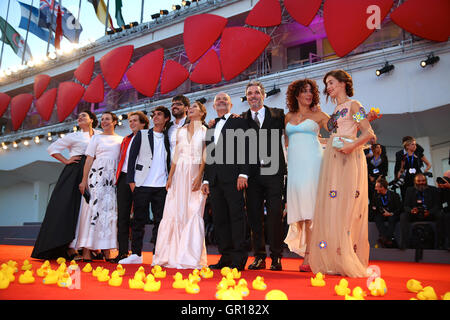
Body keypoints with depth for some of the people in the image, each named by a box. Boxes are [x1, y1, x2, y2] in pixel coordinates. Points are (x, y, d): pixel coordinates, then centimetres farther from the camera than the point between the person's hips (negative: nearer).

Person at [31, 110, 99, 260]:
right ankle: (69, 248, -9)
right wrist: (66, 161, 1)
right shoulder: (74, 136, 8)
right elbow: (52, 148, 11)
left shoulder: (100, 135, 15)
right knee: (70, 206, -10)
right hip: (75, 173, -3)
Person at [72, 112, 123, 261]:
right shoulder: (97, 138, 10)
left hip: (113, 178, 2)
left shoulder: (121, 140, 15)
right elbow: (89, 159, 4)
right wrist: (84, 180, -4)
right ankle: (86, 251, -5)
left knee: (110, 209, 0)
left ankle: (107, 251, 4)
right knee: (94, 207, -8)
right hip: (97, 175, -2)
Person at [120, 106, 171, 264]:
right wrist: (131, 181, -4)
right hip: (142, 184, -1)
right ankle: (136, 254, 11)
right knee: (139, 219, 2)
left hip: (161, 186, 2)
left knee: (160, 220, 3)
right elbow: (132, 157, 3)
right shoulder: (142, 135, 8)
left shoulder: (168, 138, 13)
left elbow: (169, 161, 15)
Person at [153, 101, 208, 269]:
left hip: (196, 174, -4)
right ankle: (171, 255, 9)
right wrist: (170, 177, 4)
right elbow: (176, 156, 13)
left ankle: (192, 257, 0)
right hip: (180, 174, 4)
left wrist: (199, 177, -15)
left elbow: (205, 157, -4)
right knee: (175, 212, 1)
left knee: (194, 213, -6)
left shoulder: (205, 131, 4)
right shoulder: (181, 131, 16)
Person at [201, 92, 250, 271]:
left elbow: (245, 149, -4)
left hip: (233, 176, -6)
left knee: (236, 215, -6)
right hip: (215, 179, 6)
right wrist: (206, 179, 13)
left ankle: (239, 258, -1)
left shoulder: (239, 122, 6)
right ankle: (226, 256, 12)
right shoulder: (210, 128, 23)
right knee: (219, 218, 5)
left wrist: (243, 174, -14)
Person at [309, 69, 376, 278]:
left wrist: (352, 144, -22)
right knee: (330, 208, 1)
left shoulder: (353, 105, 2)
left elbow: (369, 133, -7)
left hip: (348, 160, -7)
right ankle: (334, 262, 5)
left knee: (346, 208, -10)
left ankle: (350, 263, -5)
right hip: (332, 162, 7)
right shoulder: (336, 110, 24)